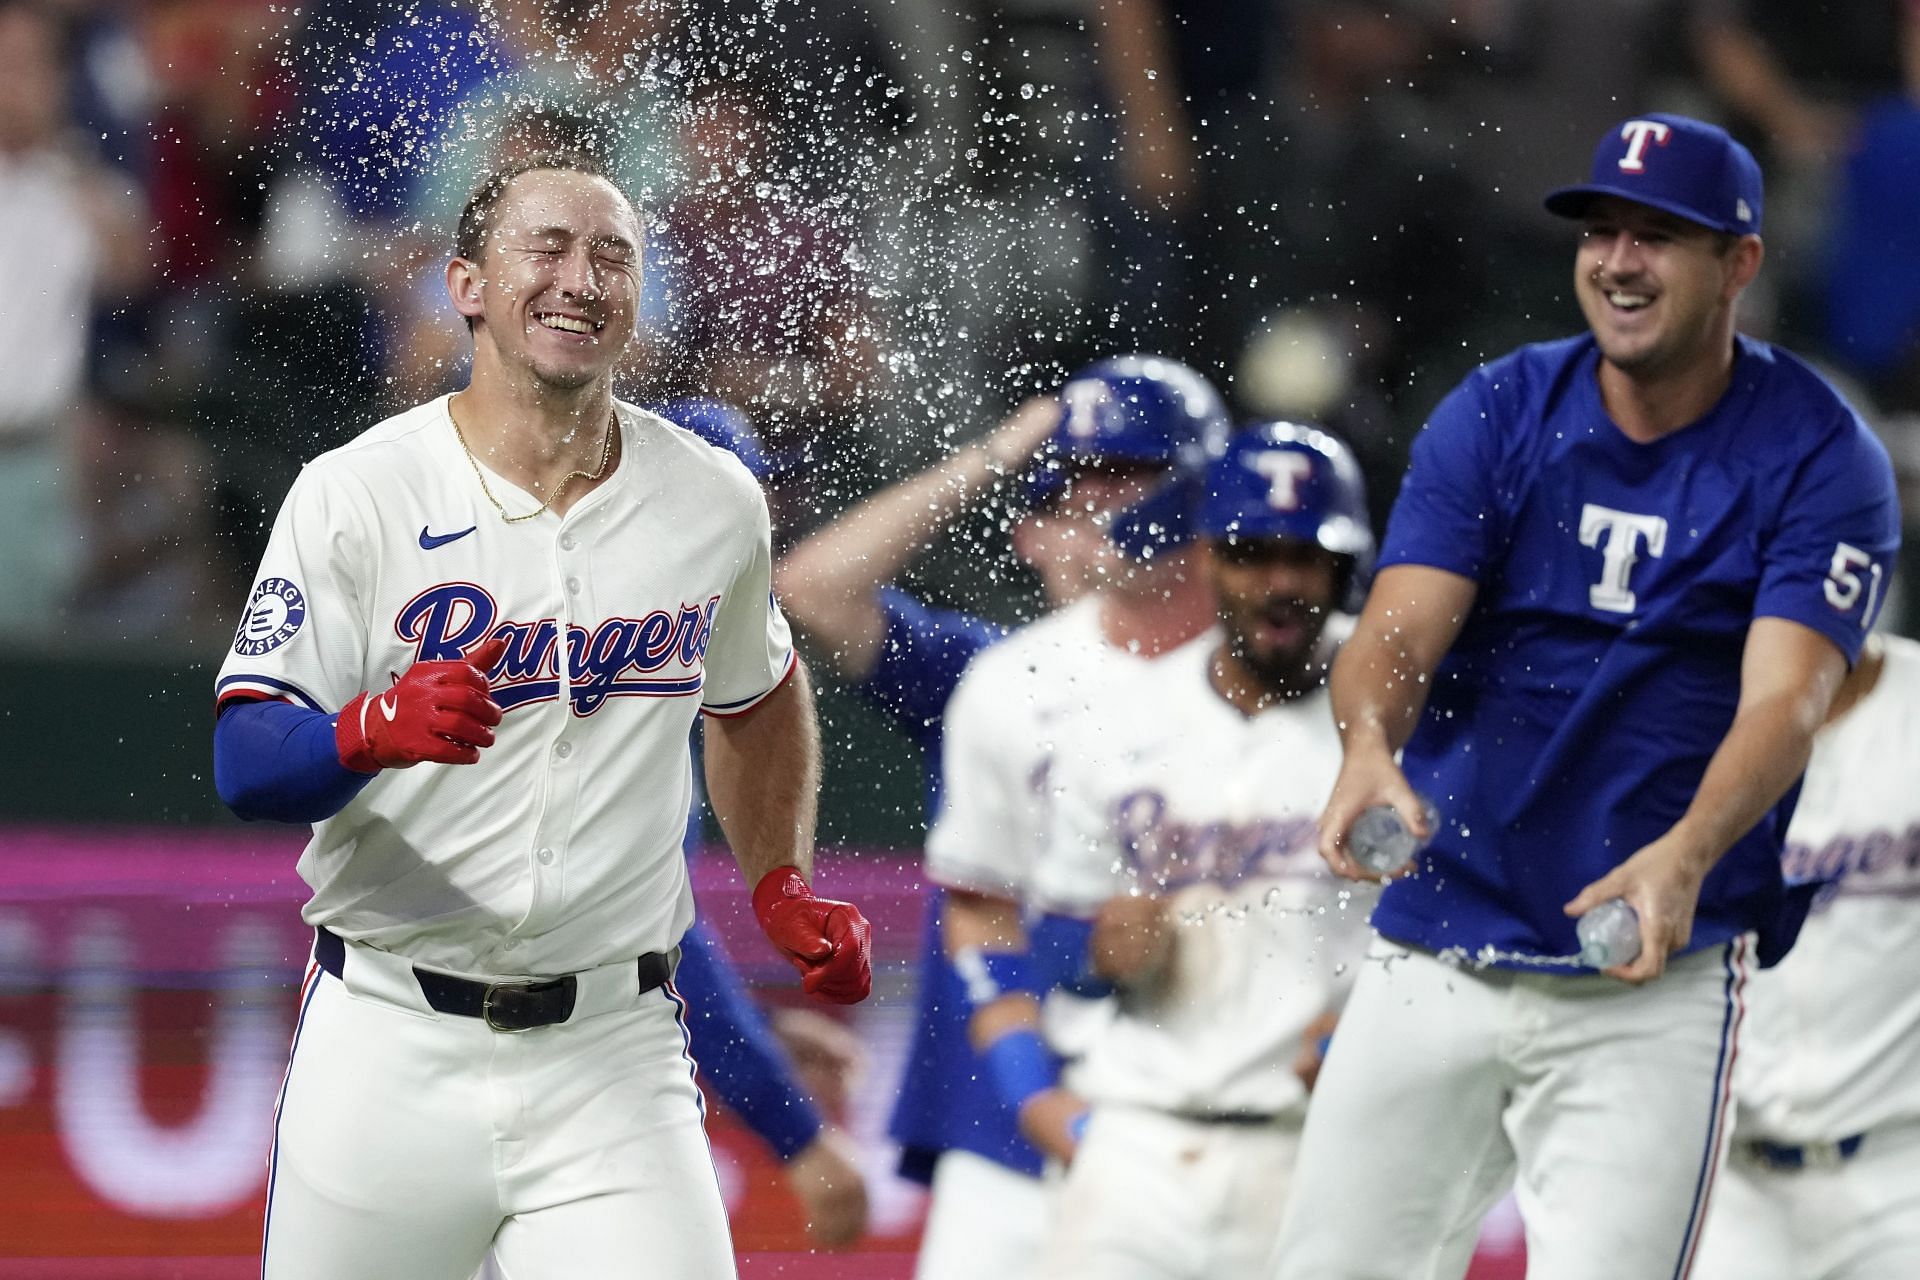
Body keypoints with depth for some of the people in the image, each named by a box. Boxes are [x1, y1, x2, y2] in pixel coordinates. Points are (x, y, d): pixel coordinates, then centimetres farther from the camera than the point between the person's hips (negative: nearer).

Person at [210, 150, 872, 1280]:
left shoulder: (714, 503, 5)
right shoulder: (356, 495, -6)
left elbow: (756, 698, 26)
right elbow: (245, 762, -13)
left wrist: (783, 887, 14)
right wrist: (376, 728, -32)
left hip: (615, 1056, 1)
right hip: (391, 1049, -1)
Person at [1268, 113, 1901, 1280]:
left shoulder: (1821, 460, -7)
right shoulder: (1495, 415, 0)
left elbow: (1784, 699, -20)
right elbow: (1400, 628, -11)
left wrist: (1685, 858, -40)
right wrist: (1369, 748, -36)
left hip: (1661, 979, -3)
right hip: (1435, 956, 3)